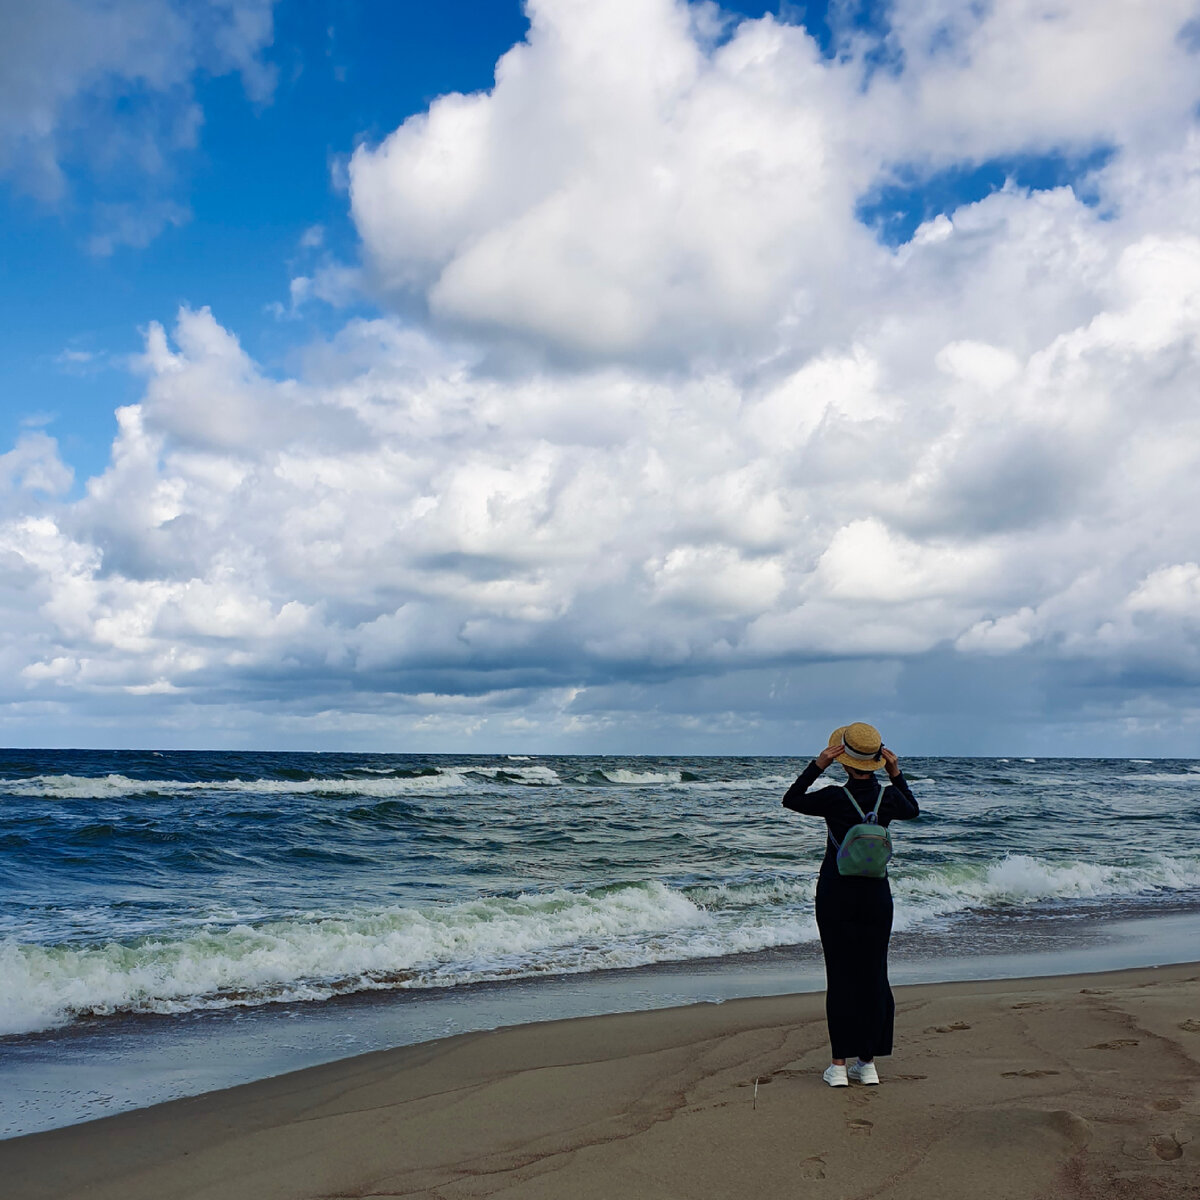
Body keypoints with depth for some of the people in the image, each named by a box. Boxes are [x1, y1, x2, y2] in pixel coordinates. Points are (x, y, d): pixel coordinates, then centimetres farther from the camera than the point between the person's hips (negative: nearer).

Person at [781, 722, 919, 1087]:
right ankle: (868, 1063, 15)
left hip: (836, 896, -2)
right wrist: (896, 773, 11)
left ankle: (839, 1064, 7)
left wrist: (817, 764, -7)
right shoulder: (889, 798, -7)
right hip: (876, 895, 3)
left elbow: (791, 800, 1)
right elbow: (912, 810, 18)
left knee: (840, 977, 4)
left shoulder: (833, 799, -16)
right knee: (873, 975, 10)